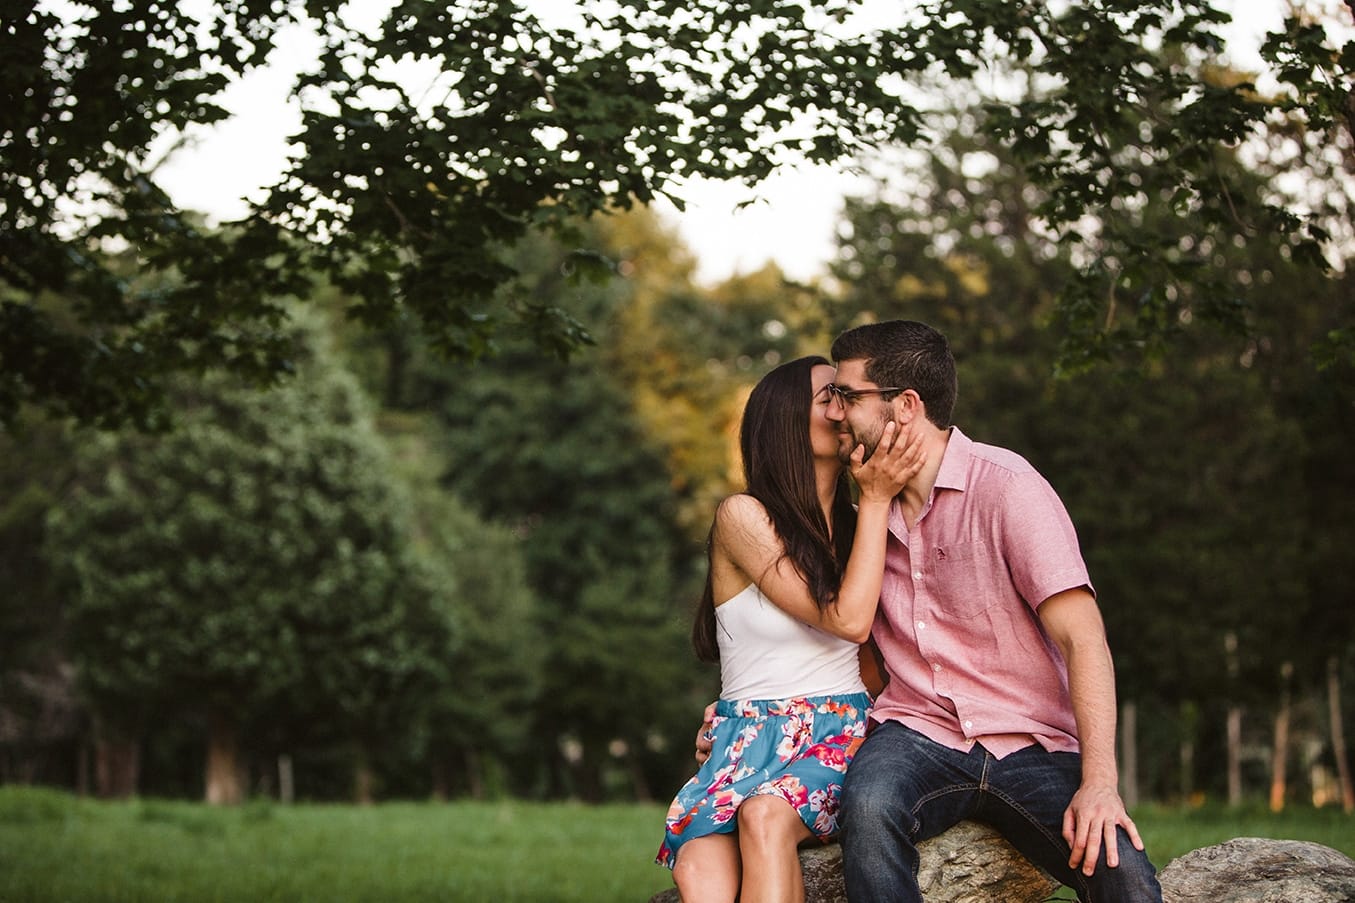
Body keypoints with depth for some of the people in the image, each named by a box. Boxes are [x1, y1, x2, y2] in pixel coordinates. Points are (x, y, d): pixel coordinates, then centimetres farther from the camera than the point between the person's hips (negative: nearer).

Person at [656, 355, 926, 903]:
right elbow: (849, 620, -10)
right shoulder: (742, 517, -2)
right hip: (752, 733, -2)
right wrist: (877, 498, -8)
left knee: (765, 814, -34)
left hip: (841, 734, 2)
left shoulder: (855, 525, 14)